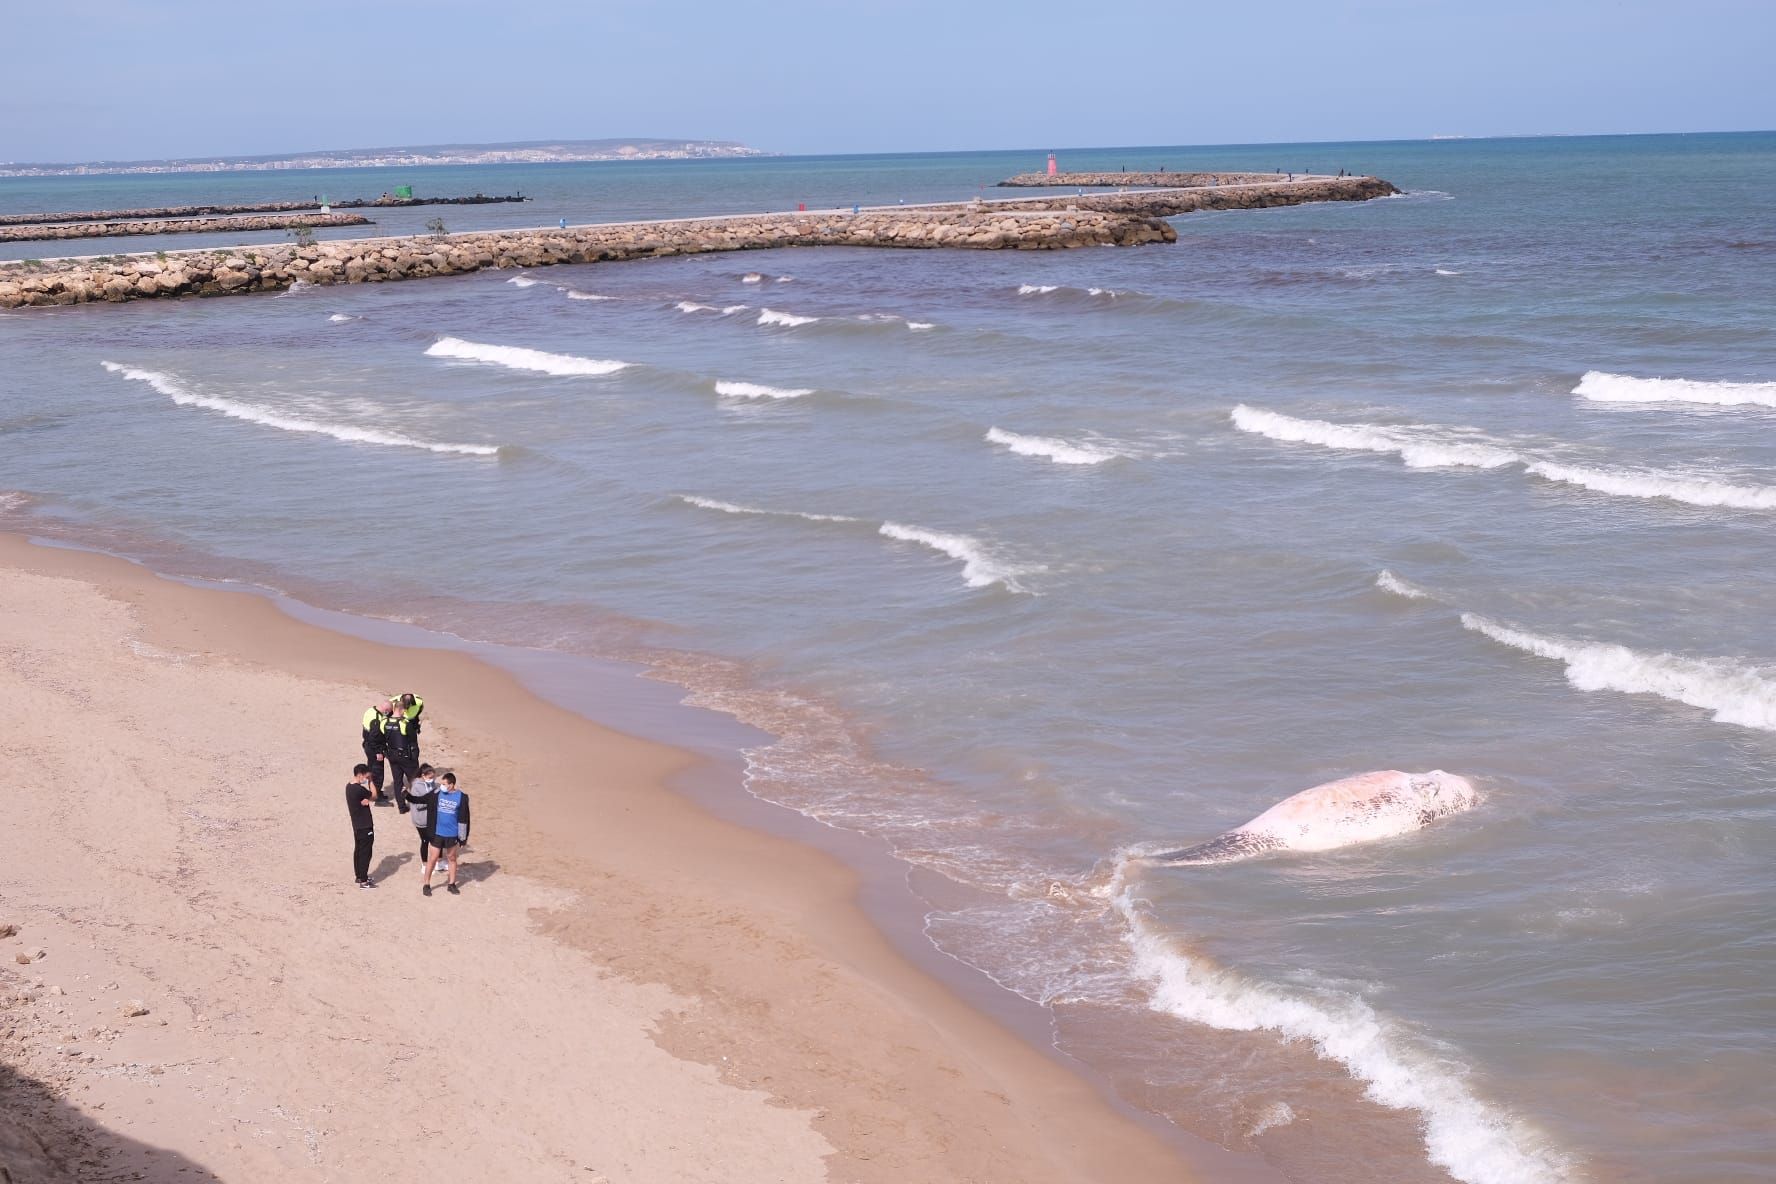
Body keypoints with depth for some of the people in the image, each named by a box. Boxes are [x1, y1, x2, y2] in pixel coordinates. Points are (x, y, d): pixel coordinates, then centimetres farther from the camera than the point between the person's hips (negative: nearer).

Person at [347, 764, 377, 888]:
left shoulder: (349, 786, 3)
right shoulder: (359, 789, -26)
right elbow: (374, 796, -10)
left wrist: (366, 799, -18)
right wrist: (370, 782, -7)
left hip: (357, 825, 9)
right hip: (365, 826, -9)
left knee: (358, 850, 20)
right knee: (365, 853, -1)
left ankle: (359, 875, 32)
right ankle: (363, 881, 4)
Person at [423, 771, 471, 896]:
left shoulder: (461, 797, -11)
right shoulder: (437, 793, -7)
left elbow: (464, 818, -5)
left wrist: (463, 837, -3)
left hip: (452, 834, 0)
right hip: (437, 833, 0)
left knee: (451, 858, 14)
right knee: (433, 858, 5)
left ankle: (451, 884, 26)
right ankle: (426, 884, 16)